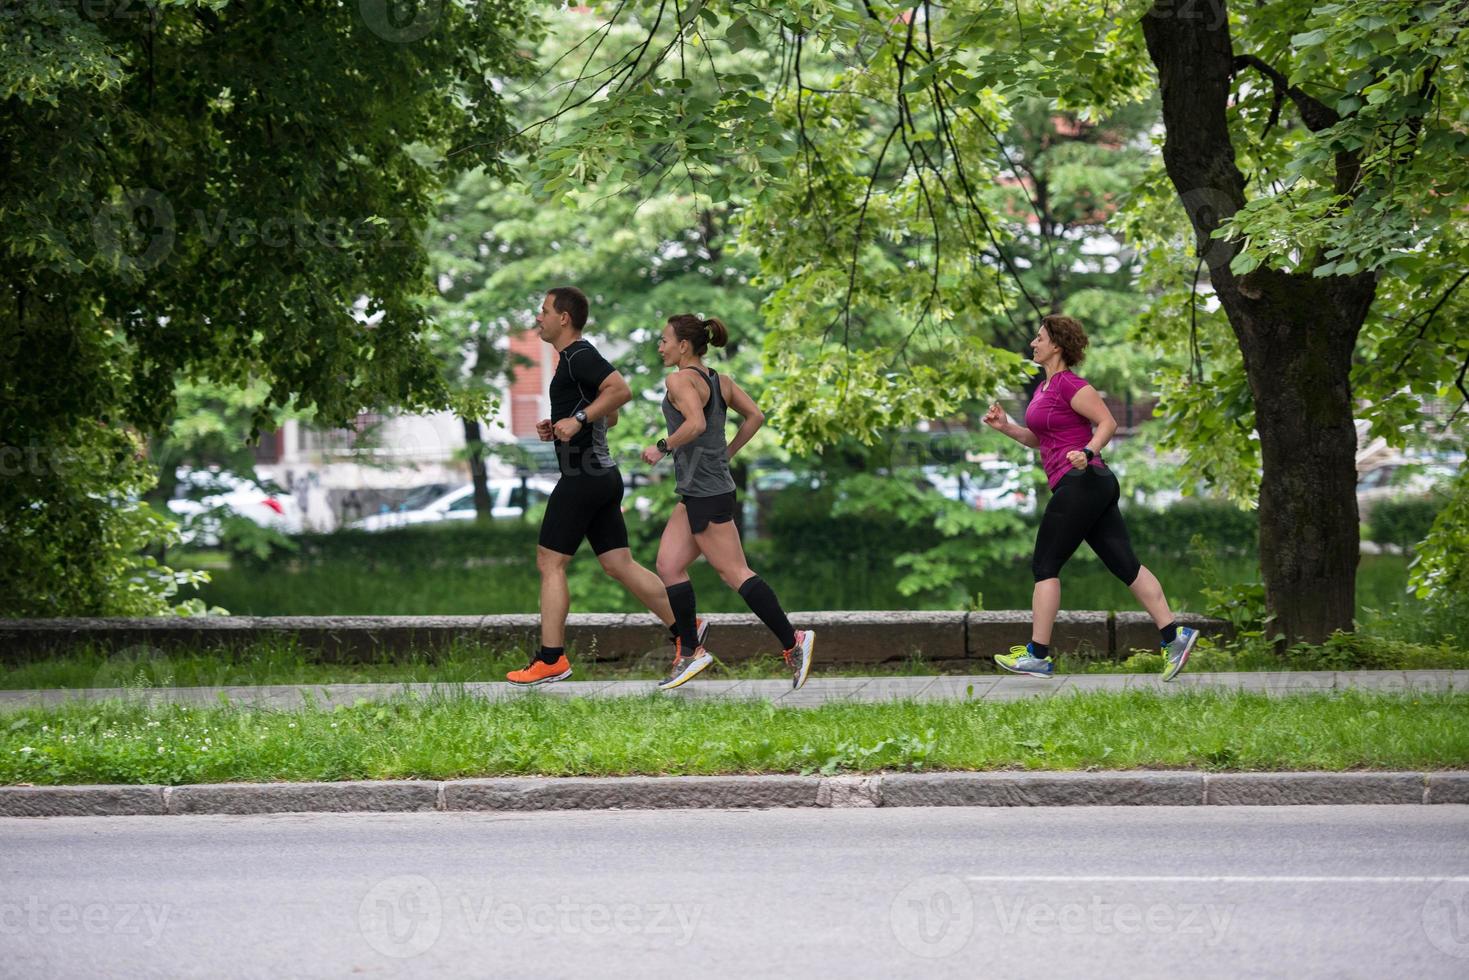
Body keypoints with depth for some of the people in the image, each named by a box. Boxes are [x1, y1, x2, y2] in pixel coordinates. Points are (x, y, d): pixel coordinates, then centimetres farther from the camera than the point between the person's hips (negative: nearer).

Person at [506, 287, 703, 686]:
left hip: (583, 477, -10)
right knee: (620, 565, 8)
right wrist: (556, 427, 16)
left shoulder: (580, 356, -11)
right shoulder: (576, 359, 20)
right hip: (602, 476, 10)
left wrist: (578, 419, -25)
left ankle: (551, 660, -4)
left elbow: (621, 390, -27)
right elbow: (608, 416, 28)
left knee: (550, 563, -4)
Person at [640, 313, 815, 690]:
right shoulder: (720, 381, 12)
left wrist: (662, 448, -16)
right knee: (668, 565, 10)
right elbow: (755, 416, 12)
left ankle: (793, 641, -5)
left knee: (734, 573, -6)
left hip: (706, 494, -10)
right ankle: (690, 651, 11)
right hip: (695, 492, 10)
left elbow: (696, 423, -28)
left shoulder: (681, 380, -14)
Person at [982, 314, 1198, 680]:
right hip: (1096, 486, 10)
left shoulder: (1070, 385, -10)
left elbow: (1108, 423, -13)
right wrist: (1005, 427, 13)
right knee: (1124, 565, 4)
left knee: (1044, 565, -3)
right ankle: (1173, 634, -3)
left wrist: (1087, 452, -26)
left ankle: (1037, 655, -1)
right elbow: (1038, 439, 26)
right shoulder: (1044, 388, 19)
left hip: (1081, 482, -10)